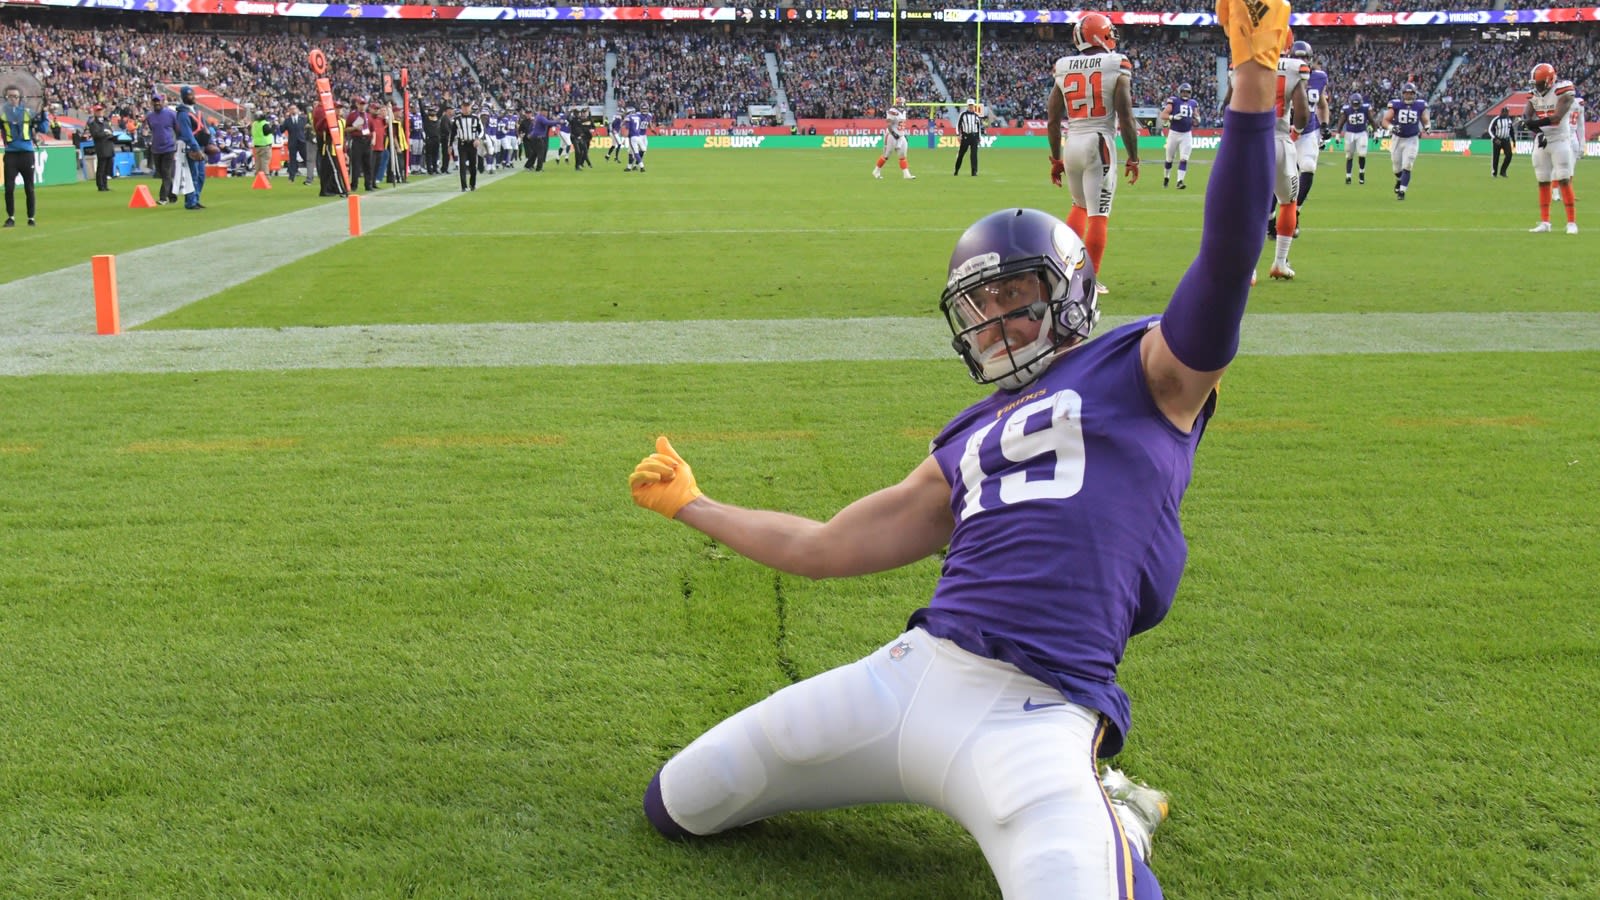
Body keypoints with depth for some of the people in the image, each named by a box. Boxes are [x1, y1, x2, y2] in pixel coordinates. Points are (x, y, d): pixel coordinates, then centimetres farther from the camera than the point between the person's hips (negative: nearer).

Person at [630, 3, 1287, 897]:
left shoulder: (1143, 372, 5)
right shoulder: (965, 447, 21)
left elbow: (1228, 259, -12)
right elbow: (825, 547, 27)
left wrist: (1253, 78, -21)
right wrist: (689, 504, 36)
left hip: (1027, 717, -7)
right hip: (906, 673, 7)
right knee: (675, 808, 16)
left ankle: (1109, 825, 7)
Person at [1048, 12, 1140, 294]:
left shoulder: (1063, 68, 7)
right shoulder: (1116, 67, -6)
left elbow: (1053, 119, 9)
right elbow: (1125, 118, -8)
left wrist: (1055, 158, 18)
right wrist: (1133, 157, 0)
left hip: (1072, 143, 5)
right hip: (1100, 143, -5)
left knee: (1080, 206, 24)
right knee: (1098, 215, 0)